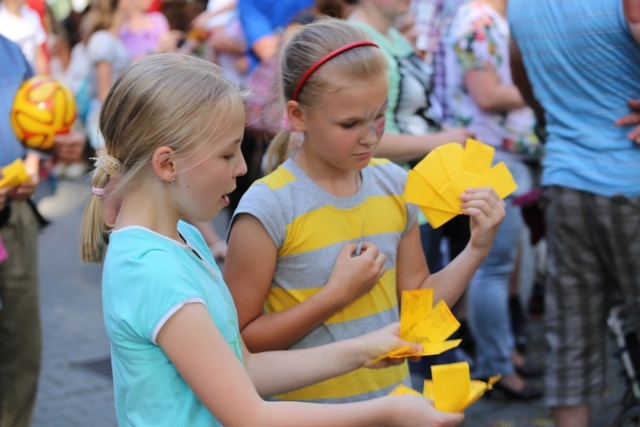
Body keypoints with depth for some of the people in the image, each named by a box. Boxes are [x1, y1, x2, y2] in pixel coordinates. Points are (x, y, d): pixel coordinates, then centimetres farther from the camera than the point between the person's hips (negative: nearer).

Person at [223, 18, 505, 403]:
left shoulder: (395, 185, -2)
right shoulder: (268, 208, -18)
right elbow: (238, 342, -16)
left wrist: (477, 249, -6)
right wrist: (337, 294, -21)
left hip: (393, 396, 5)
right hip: (312, 408, -4)